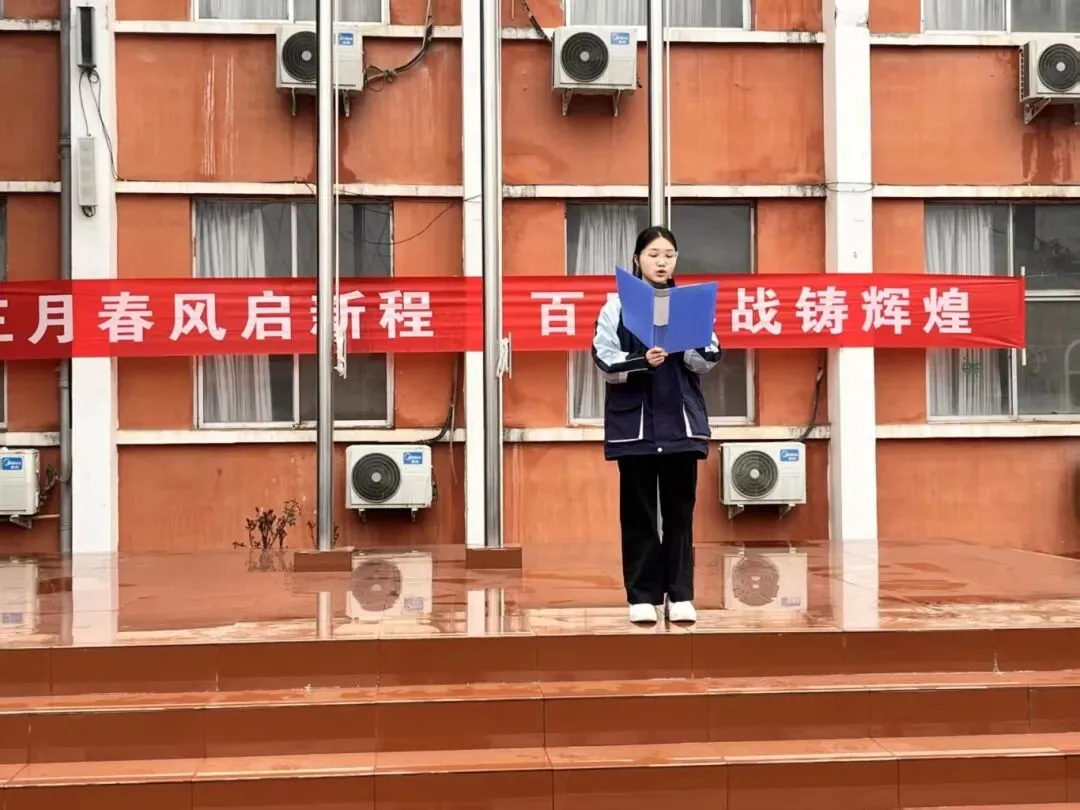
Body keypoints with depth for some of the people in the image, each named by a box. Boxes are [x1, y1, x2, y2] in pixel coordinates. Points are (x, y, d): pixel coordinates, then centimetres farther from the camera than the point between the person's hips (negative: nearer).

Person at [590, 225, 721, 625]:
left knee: (679, 509, 4)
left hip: (681, 420, 2)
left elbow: (709, 360, 3)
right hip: (634, 421, -2)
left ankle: (681, 594, 9)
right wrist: (642, 361, -22)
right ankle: (643, 595, 8)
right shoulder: (617, 305, 2)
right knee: (638, 510, 2)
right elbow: (605, 363, -6)